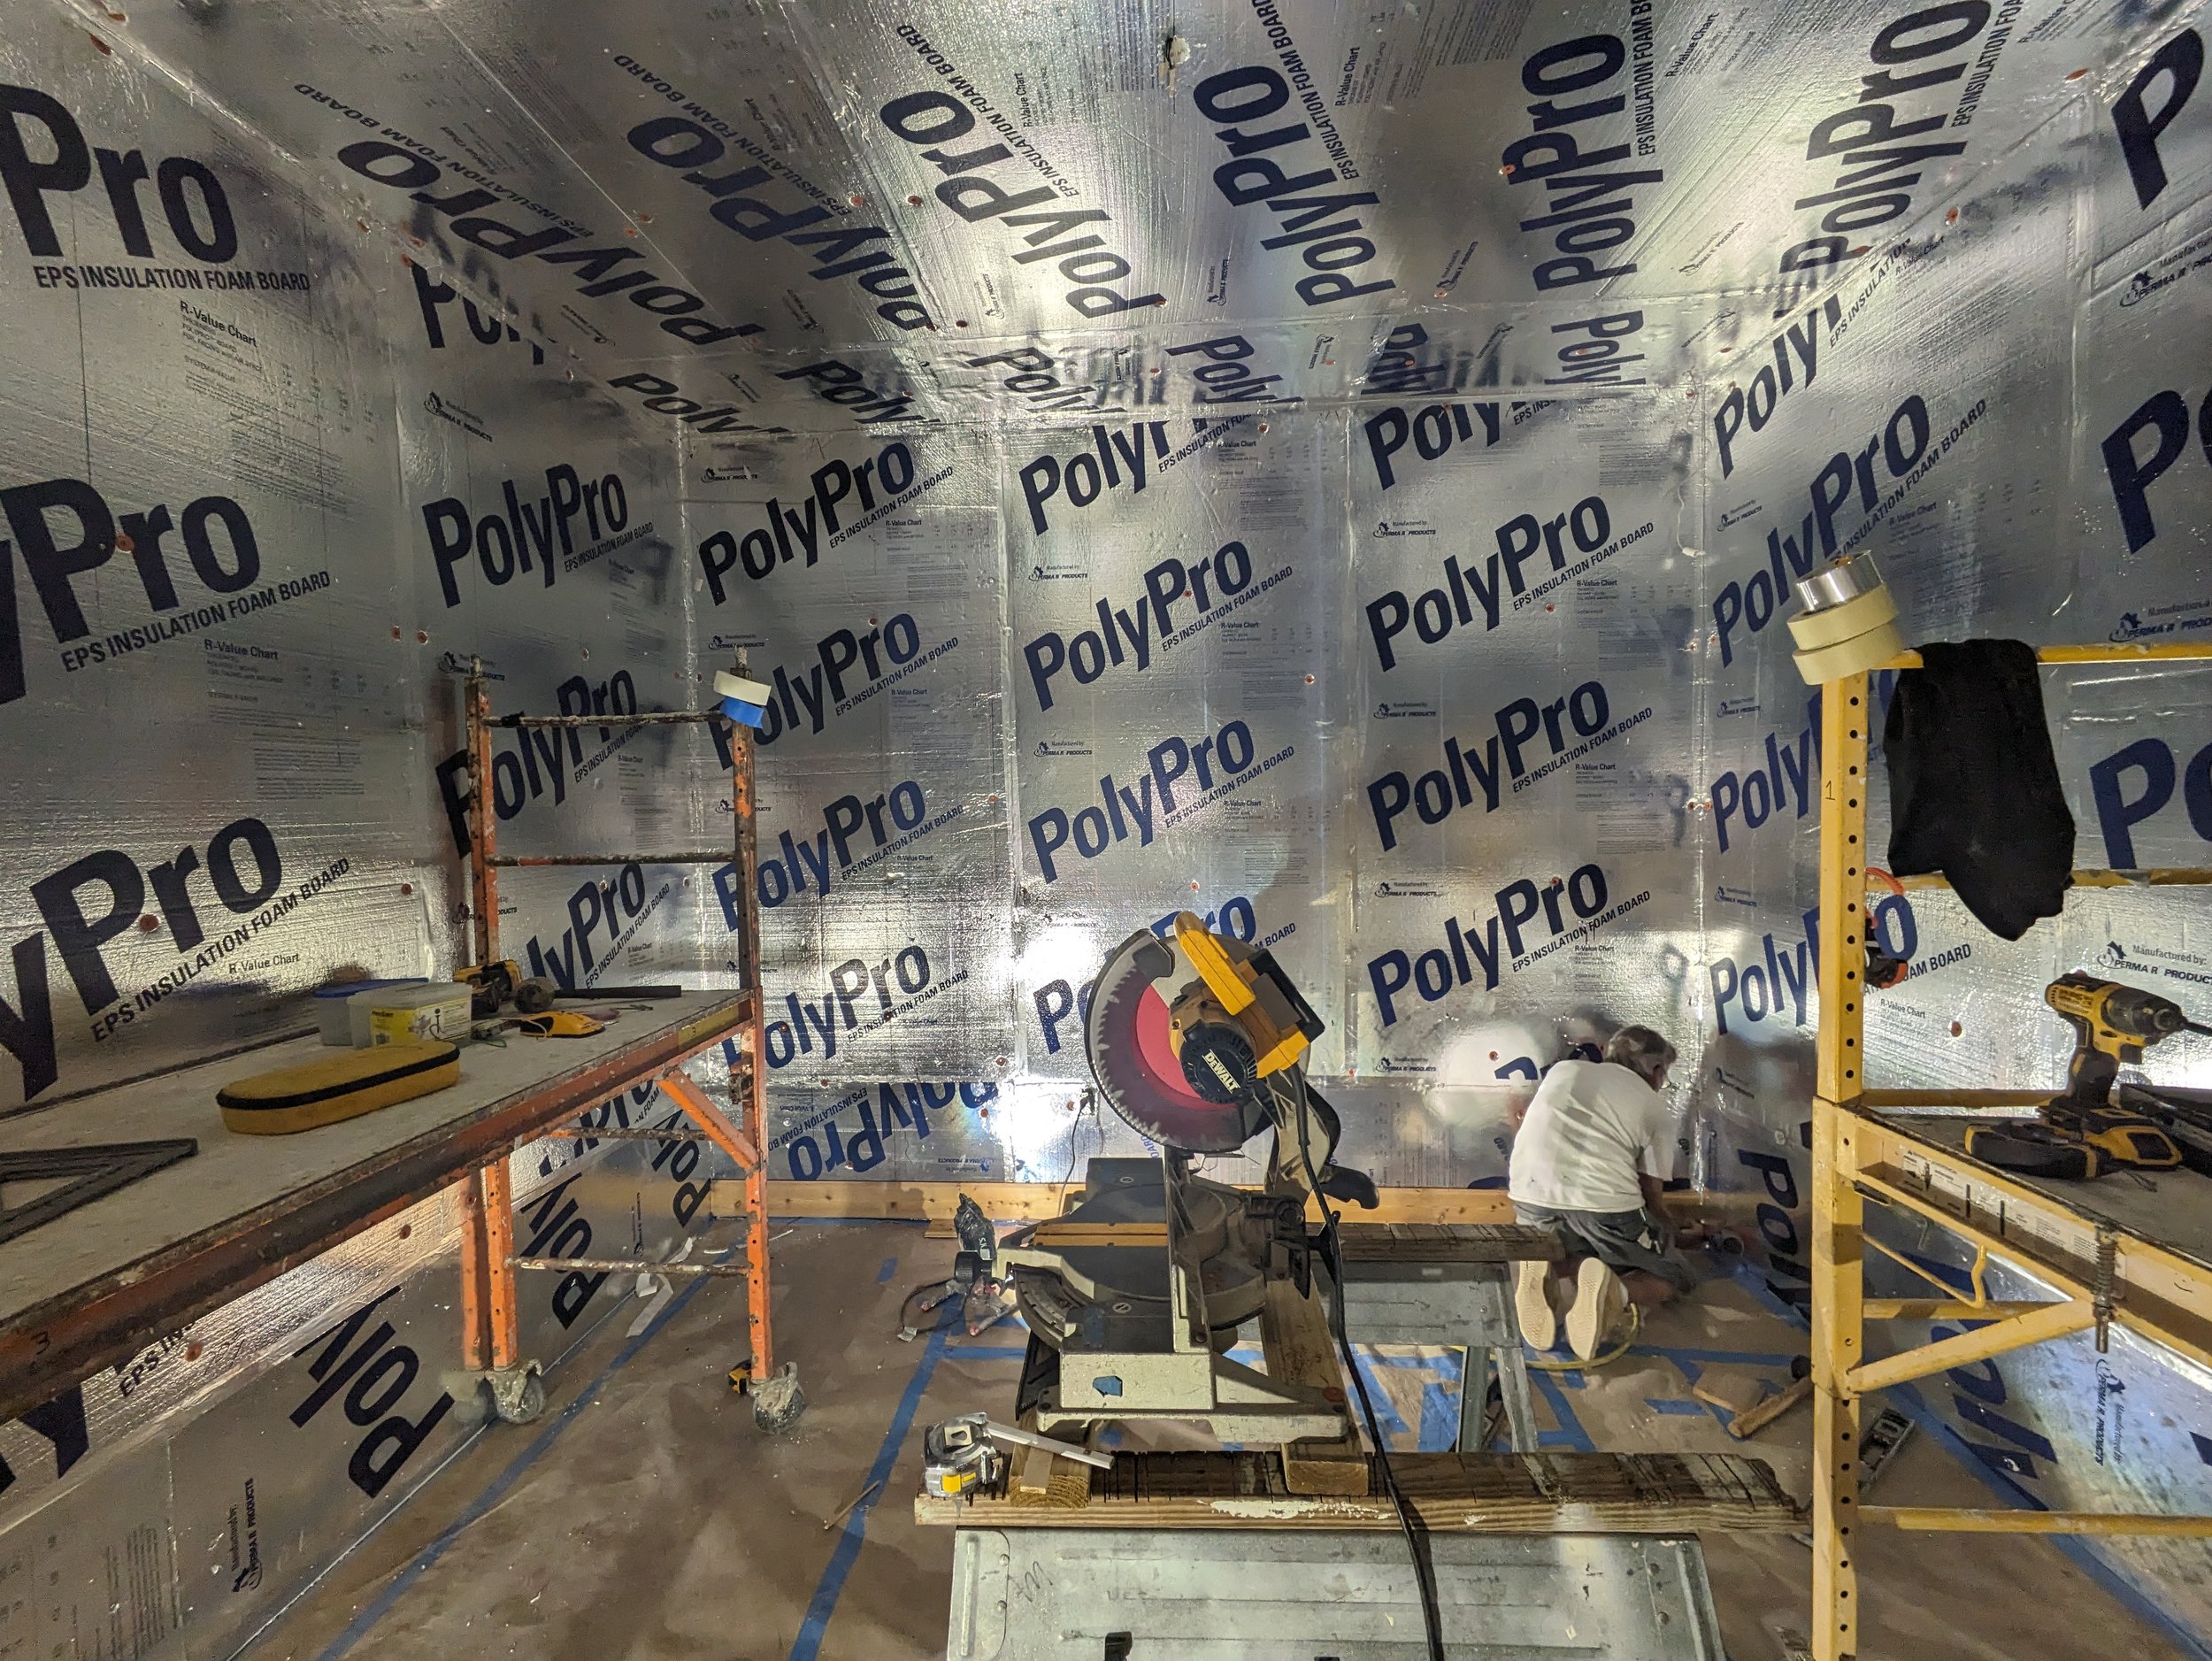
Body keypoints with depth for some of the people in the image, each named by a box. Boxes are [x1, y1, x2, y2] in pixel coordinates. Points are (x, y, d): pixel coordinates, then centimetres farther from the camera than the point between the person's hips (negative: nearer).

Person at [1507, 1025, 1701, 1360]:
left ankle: (1552, 1274, -5)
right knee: (1671, 1276, 22)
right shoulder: (1657, 1112, 14)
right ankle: (1616, 1294, -13)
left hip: (1529, 1198, 4)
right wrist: (1669, 1237, 37)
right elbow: (1650, 1197, 14)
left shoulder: (1563, 1070, 23)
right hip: (1603, 1203, -3)